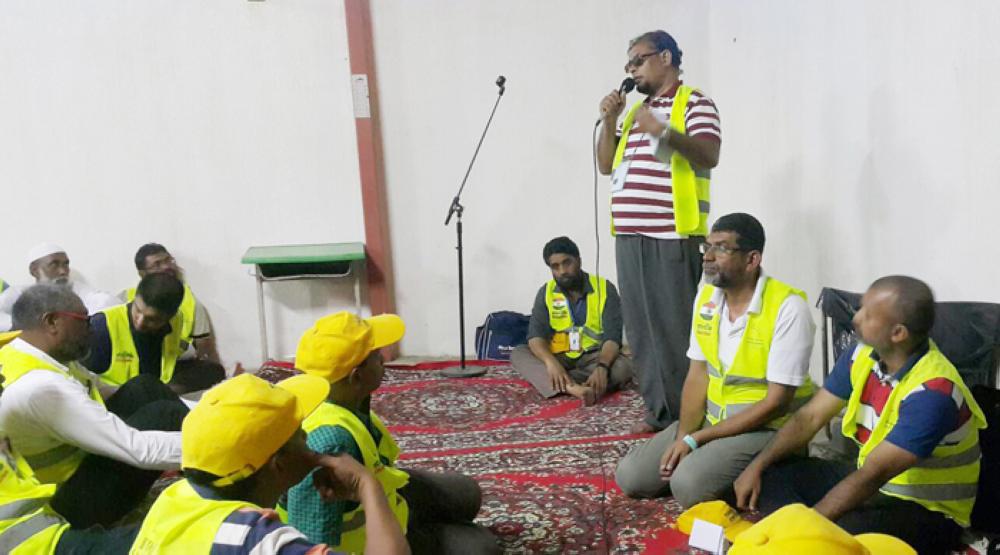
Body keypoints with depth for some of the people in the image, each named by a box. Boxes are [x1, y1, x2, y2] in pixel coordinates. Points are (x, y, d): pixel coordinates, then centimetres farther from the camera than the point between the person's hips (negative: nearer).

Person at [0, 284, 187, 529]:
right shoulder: (41, 388, -31)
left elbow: (99, 392, 9)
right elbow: (139, 449, -31)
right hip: (74, 501, -9)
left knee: (145, 388, 1)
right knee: (164, 416, -17)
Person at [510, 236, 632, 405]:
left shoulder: (605, 288, -7)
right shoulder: (545, 292, 0)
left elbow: (613, 336, -15)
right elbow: (536, 335, -11)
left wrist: (602, 367, -36)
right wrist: (551, 362, -33)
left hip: (594, 357, -2)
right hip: (559, 358, 2)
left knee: (623, 367, -31)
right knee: (518, 353, -24)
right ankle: (571, 387, -46)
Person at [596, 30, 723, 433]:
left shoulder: (693, 102, 1)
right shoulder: (635, 110, 22)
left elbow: (709, 156, -14)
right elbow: (606, 165, 21)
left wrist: (665, 131, -28)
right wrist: (608, 122, 7)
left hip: (671, 236, -7)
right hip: (630, 236, 7)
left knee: (676, 329, -6)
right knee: (641, 329, 8)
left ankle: (689, 416, 4)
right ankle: (659, 411, 17)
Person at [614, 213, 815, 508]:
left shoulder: (788, 307, -21)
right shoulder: (706, 297, 0)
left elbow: (776, 402, -21)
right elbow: (697, 375, 3)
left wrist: (694, 440, -21)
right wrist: (682, 437, -14)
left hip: (767, 428, -6)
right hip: (711, 418, 7)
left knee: (689, 484, -28)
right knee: (630, 475, -4)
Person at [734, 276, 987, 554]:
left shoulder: (932, 392, -28)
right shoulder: (863, 354, -5)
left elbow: (871, 477, -31)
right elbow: (809, 418, 1)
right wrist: (757, 465, -10)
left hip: (927, 510, -8)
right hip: (869, 480, 8)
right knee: (771, 474, -4)